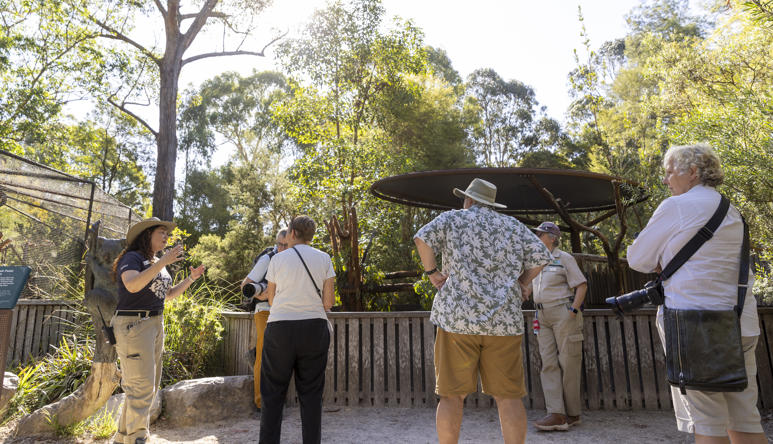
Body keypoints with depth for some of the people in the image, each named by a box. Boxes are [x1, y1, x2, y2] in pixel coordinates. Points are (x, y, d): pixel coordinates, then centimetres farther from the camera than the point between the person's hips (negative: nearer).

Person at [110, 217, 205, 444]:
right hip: (133, 324, -9)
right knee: (141, 387, -10)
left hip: (156, 324, 9)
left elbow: (169, 294, 23)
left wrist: (191, 278, 11)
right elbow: (132, 285, -28)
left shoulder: (157, 263, 16)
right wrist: (163, 262, -29)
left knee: (149, 386, 13)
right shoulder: (132, 257, -8)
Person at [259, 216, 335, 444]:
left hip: (280, 328, -1)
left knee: (273, 392, 9)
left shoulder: (277, 259, 3)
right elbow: (328, 302, 1)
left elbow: (271, 299, 9)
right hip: (314, 328, 1)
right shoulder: (323, 259, 4)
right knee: (311, 392, 8)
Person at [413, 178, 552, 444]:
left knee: (452, 395, 4)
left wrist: (431, 272, 1)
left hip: (458, 318, -2)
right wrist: (518, 285, 17)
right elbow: (541, 258, 7)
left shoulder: (453, 219, 8)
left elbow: (423, 238, -10)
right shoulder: (512, 225, 15)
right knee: (508, 396, 6)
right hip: (504, 321, 2)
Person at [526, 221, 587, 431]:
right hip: (544, 316, 7)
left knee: (568, 363, -2)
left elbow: (581, 285, -8)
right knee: (548, 363, -3)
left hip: (564, 313, -7)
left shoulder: (564, 258, -4)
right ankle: (556, 414, -6)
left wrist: (573, 311, -16)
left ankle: (573, 414, 9)